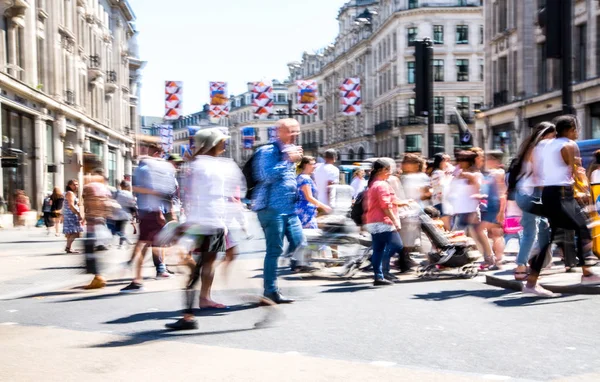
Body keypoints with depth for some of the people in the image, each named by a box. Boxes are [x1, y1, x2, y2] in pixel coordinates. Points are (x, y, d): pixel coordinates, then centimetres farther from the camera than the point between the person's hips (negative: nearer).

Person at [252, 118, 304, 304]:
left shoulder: (290, 151, 18)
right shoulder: (268, 151, -9)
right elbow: (267, 176, -23)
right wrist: (288, 160, -20)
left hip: (290, 207, 9)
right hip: (272, 207, -9)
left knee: (298, 243, 6)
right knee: (275, 249, -7)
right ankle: (271, 290, 1)